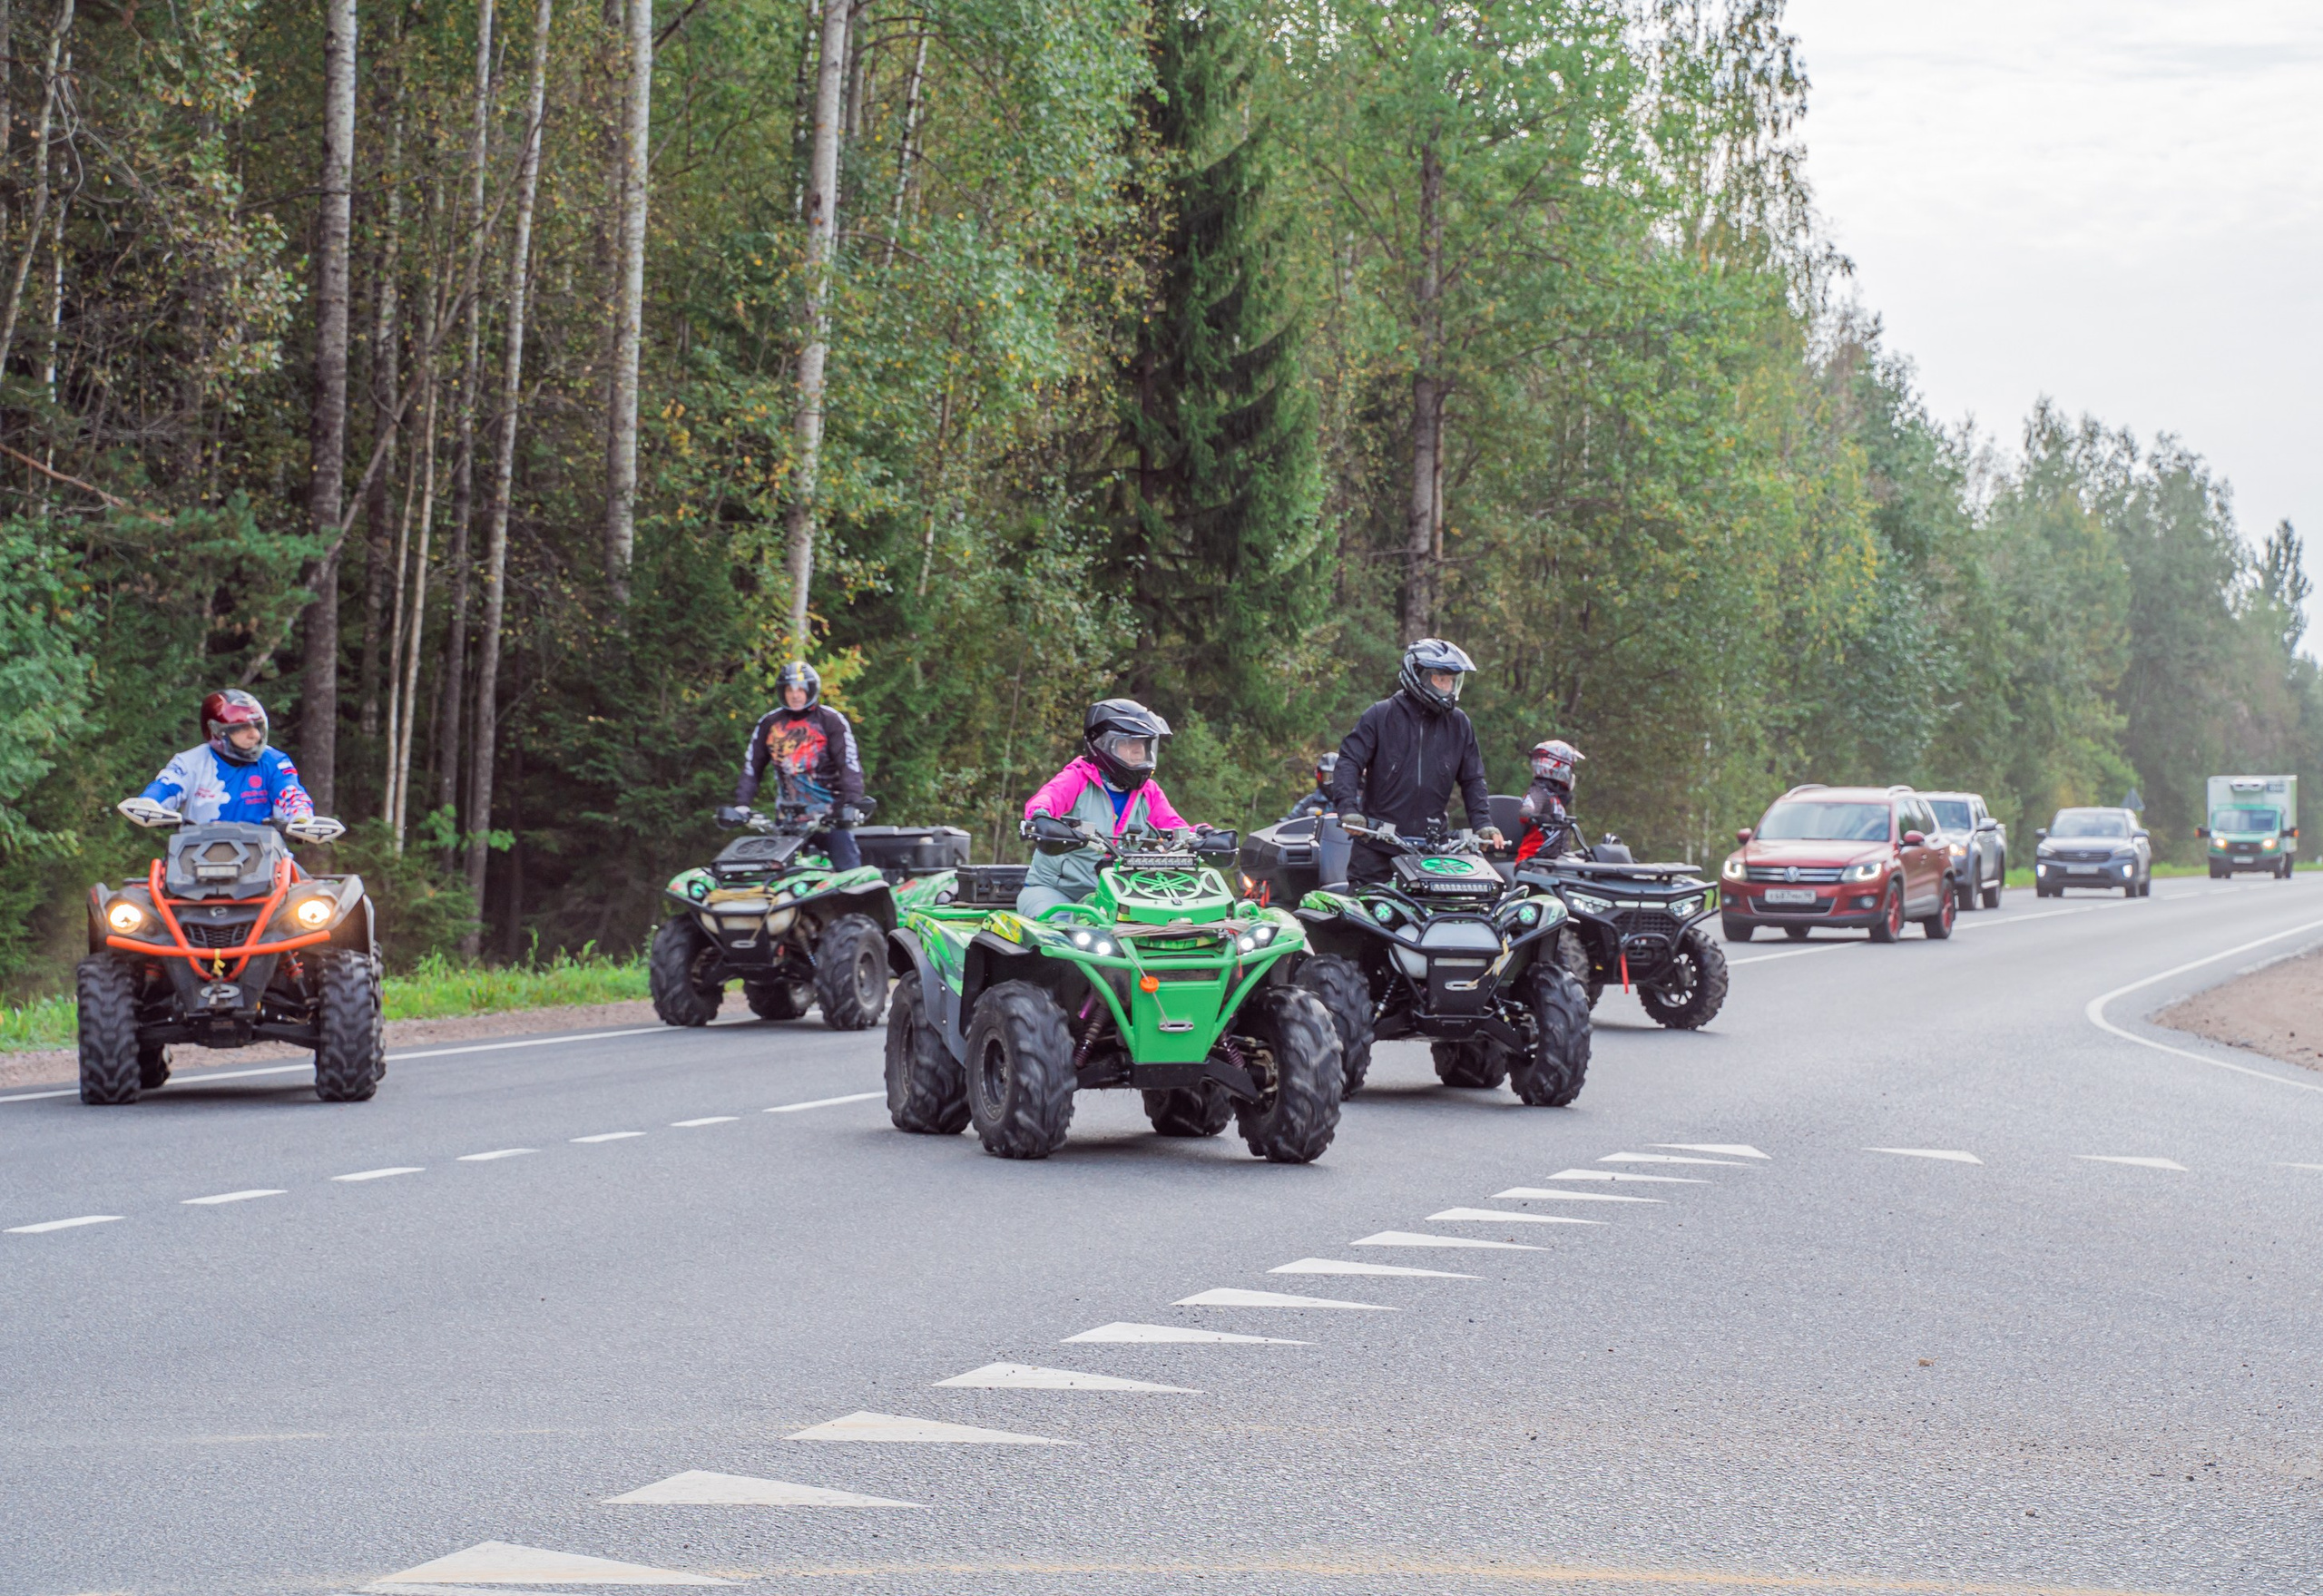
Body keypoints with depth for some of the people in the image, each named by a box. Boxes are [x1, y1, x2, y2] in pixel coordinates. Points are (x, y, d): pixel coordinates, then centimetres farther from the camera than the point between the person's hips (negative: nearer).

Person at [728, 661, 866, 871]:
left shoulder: (831, 720, -1)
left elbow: (850, 764, -7)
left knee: (848, 869, -12)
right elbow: (752, 767, 12)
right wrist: (741, 804, 0)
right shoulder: (768, 723, 10)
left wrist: (851, 803, -20)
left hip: (829, 814, -3)